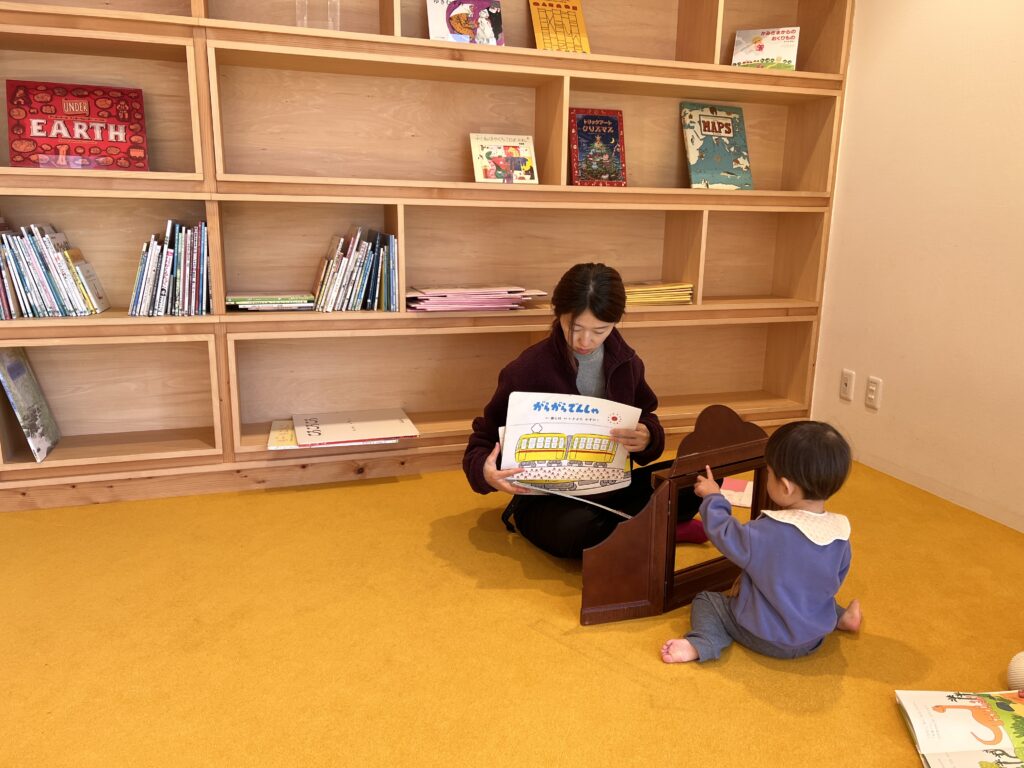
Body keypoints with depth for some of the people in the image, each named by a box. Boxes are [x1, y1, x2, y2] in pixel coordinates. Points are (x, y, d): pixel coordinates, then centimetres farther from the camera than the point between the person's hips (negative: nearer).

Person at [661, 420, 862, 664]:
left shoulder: (768, 532, -31)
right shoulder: (841, 533, -14)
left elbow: (725, 535, -15)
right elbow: (835, 580, 3)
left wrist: (713, 498, 1)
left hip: (765, 638, -5)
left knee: (706, 601, 8)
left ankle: (701, 644, -12)